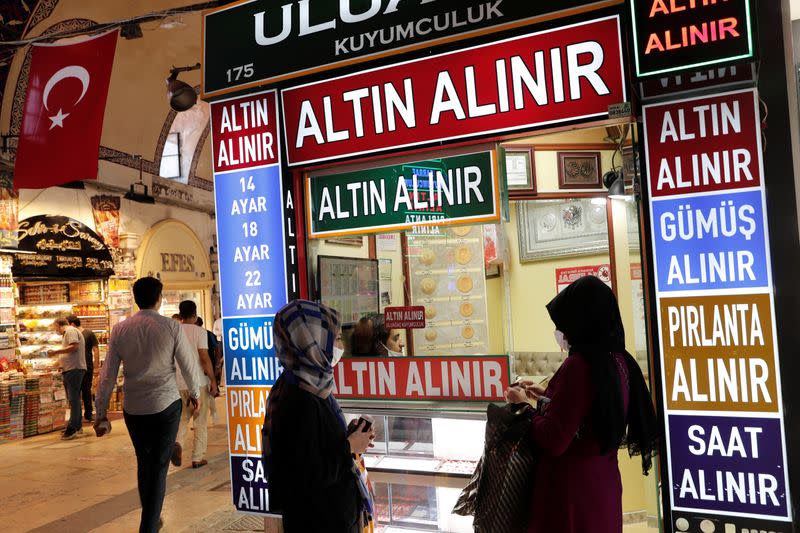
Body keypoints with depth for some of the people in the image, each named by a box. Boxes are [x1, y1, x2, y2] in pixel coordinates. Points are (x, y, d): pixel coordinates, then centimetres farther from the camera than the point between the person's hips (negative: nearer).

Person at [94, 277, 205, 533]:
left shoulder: (120, 330, -2)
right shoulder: (171, 327, -9)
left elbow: (107, 375, -1)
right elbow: (190, 366, -3)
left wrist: (101, 413, 9)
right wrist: (195, 392, 16)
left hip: (133, 409, 3)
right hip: (166, 406, -3)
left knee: (143, 463, 22)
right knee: (159, 467, 8)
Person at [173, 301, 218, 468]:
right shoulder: (199, 331, -9)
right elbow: (205, 358, -16)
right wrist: (213, 381, -10)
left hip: (178, 383, 4)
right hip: (198, 382, -4)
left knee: (183, 417, 19)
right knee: (200, 421, 8)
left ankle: (177, 442, -8)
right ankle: (198, 458, 11)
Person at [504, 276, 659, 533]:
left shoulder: (578, 364, -23)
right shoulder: (619, 360, 2)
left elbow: (552, 441, -22)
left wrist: (524, 405, -7)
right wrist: (548, 397, 16)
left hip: (572, 488, -8)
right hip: (604, 482, 8)